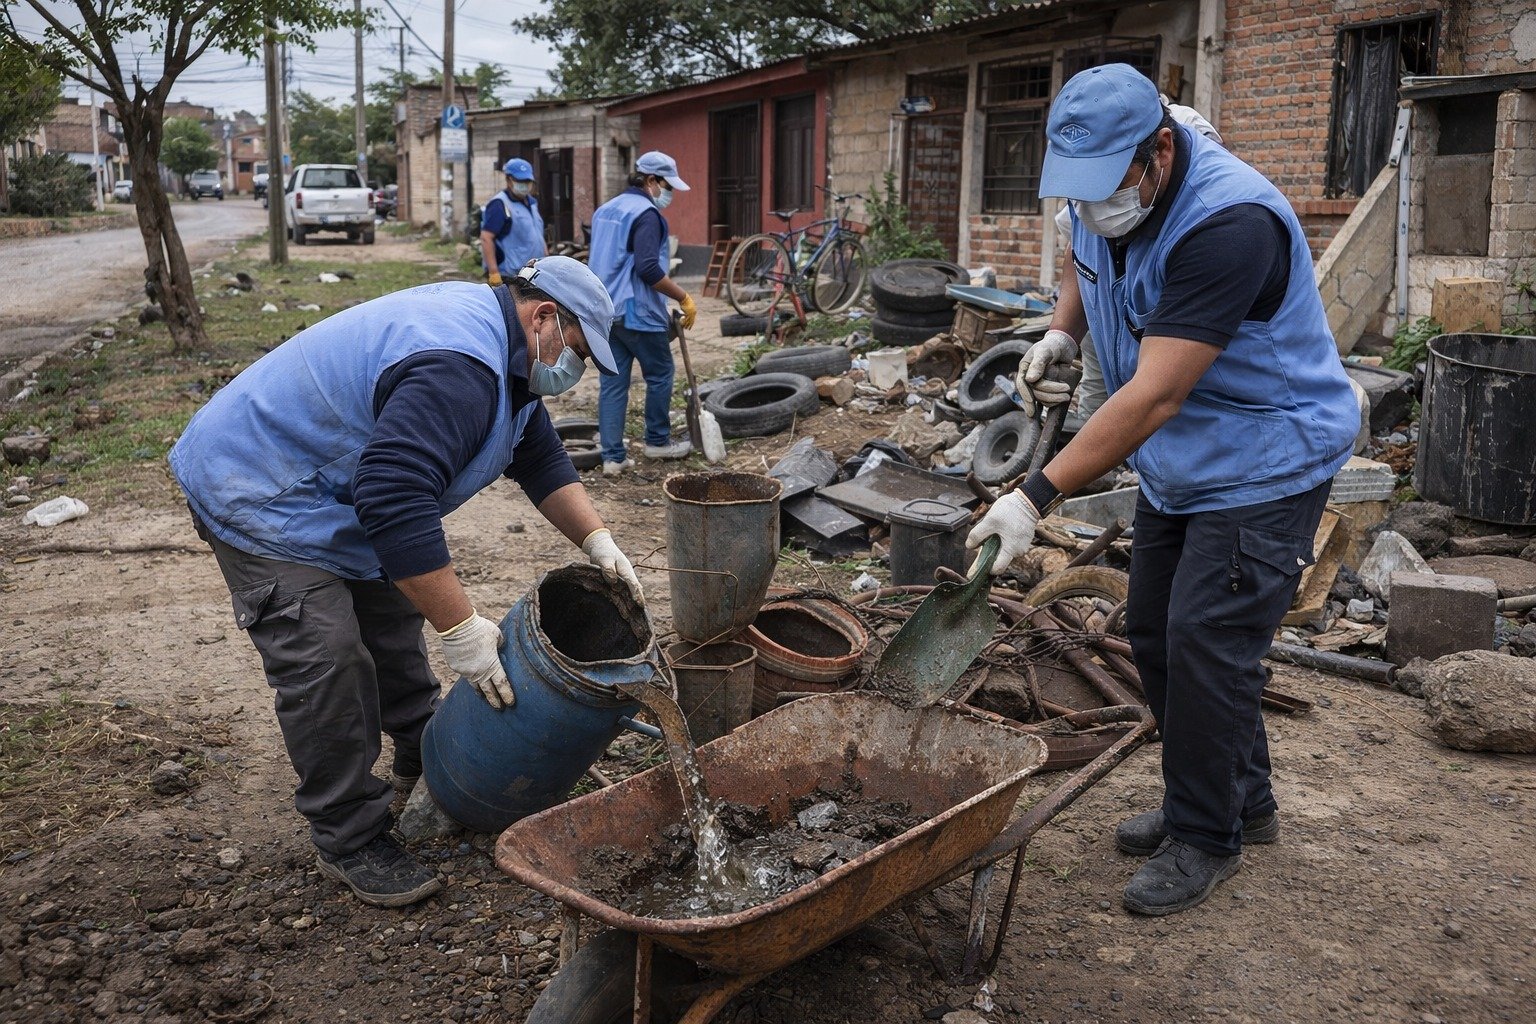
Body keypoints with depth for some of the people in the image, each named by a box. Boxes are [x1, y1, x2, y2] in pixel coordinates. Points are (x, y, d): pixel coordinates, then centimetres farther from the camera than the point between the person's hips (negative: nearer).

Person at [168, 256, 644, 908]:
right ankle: (350, 842, 2)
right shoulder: (457, 368, -32)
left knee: (392, 616, 17)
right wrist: (461, 627, -35)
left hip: (330, 486, 11)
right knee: (329, 667, -12)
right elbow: (397, 503, -39)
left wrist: (597, 542, 0)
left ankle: (425, 764, 34)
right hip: (258, 493, -11)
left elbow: (539, 458, 11)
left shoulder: (501, 351, 3)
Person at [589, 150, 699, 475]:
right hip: (637, 312, -8)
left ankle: (613, 456, 6)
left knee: (612, 382, 7)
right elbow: (648, 269, -24)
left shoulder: (605, 209, 15)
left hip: (604, 311, 8)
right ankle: (657, 441, 20)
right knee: (660, 374, 10)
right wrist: (684, 299, -17)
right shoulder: (646, 213, -14)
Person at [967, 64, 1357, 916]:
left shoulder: (1228, 224, -31)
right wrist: (1062, 332, 2)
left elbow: (1155, 397, -36)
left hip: (1265, 462, -9)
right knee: (1155, 632, 12)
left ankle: (1205, 838, 12)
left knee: (1206, 645, -9)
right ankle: (1242, 803, 30)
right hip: (1179, 465, 9)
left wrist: (1037, 497, -37)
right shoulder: (1102, 198, -5)